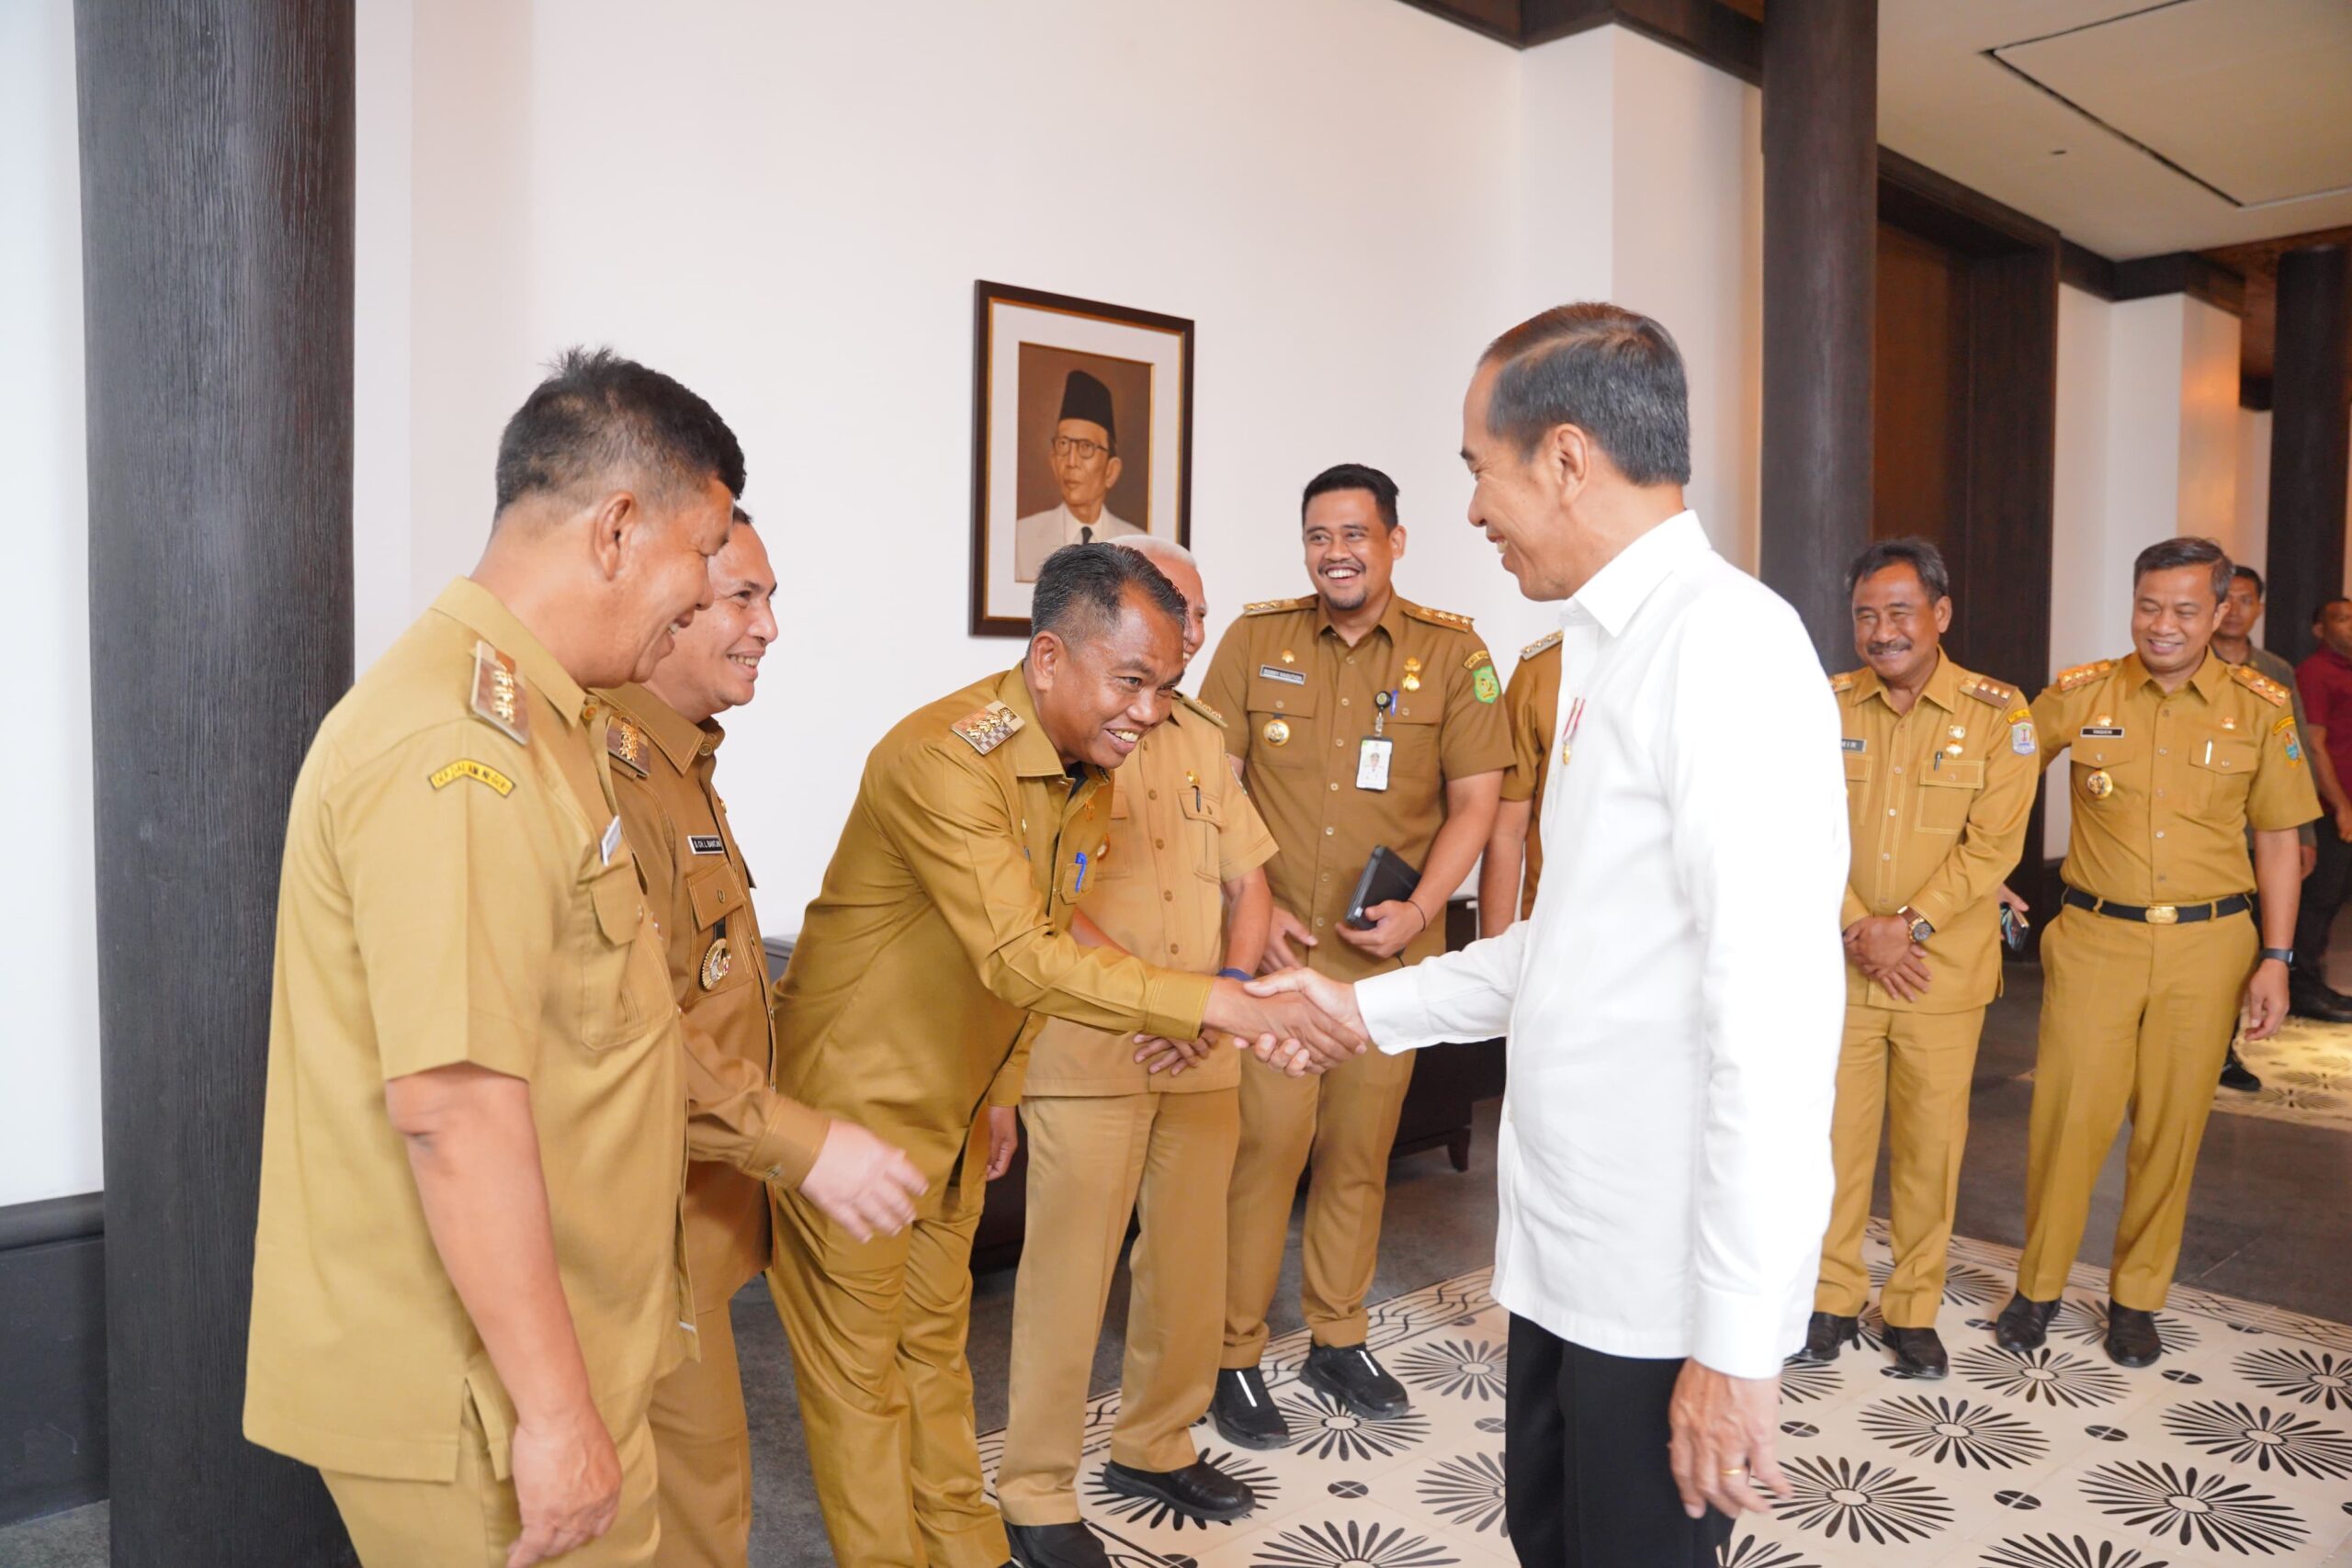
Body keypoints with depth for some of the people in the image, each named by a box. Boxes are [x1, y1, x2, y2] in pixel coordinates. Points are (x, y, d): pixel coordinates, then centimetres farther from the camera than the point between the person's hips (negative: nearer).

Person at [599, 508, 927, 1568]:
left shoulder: (681, 761, 14)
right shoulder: (610, 767, -21)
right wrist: (800, 1141, -26)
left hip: (698, 1193, 10)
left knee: (691, 1464, 19)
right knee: (692, 1481, 3)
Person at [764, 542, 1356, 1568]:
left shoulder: (1093, 766, 1)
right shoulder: (943, 756, -29)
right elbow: (1021, 956, -38)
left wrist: (1001, 1088, 16)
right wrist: (1226, 1006, -43)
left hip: (953, 1105, 8)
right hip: (854, 1099, -8)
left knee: (936, 1339, 22)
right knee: (859, 1371, 7)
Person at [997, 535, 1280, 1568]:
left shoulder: (1203, 737, 13)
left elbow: (1247, 878, 17)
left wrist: (1233, 990, 1)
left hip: (1205, 1052, 6)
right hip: (1086, 1054, -6)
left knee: (1191, 1258, 14)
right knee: (1068, 1270, 1)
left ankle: (1156, 1444, 35)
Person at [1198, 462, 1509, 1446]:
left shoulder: (1452, 653, 2)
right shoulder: (1255, 640, 3)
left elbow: (1475, 799, 2)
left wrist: (1420, 909, -11)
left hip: (1391, 952, 1)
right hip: (1273, 945, -1)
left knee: (1360, 1151, 12)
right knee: (1264, 1146, -3)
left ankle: (1338, 1339, 30)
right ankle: (1234, 1356, 14)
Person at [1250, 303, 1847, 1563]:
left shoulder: (1726, 643, -19)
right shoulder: (1611, 648, 11)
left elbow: (1774, 1020, -25)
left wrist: (1738, 1345, -23)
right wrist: (1369, 1008, 18)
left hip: (1667, 1280, -9)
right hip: (1569, 1246, 9)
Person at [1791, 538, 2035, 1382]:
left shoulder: (1997, 713, -4)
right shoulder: (1824, 707, 1)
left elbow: (1992, 844, -8)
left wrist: (1910, 925, -16)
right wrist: (1860, 930, -12)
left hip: (1944, 969, -1)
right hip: (1840, 963, 1)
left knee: (1931, 1142, 8)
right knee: (1836, 1133, 7)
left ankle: (1915, 1307, 25)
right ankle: (1833, 1298, 24)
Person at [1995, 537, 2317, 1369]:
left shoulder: (2260, 708, 1)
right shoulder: (2080, 695, -1)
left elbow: (2277, 838, 6)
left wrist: (2276, 958, 1)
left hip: (2206, 945, 1)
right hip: (2094, 938, -1)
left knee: (2172, 1125, 8)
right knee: (2068, 1114, 0)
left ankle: (2136, 1298, 25)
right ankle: (2037, 1286, 18)